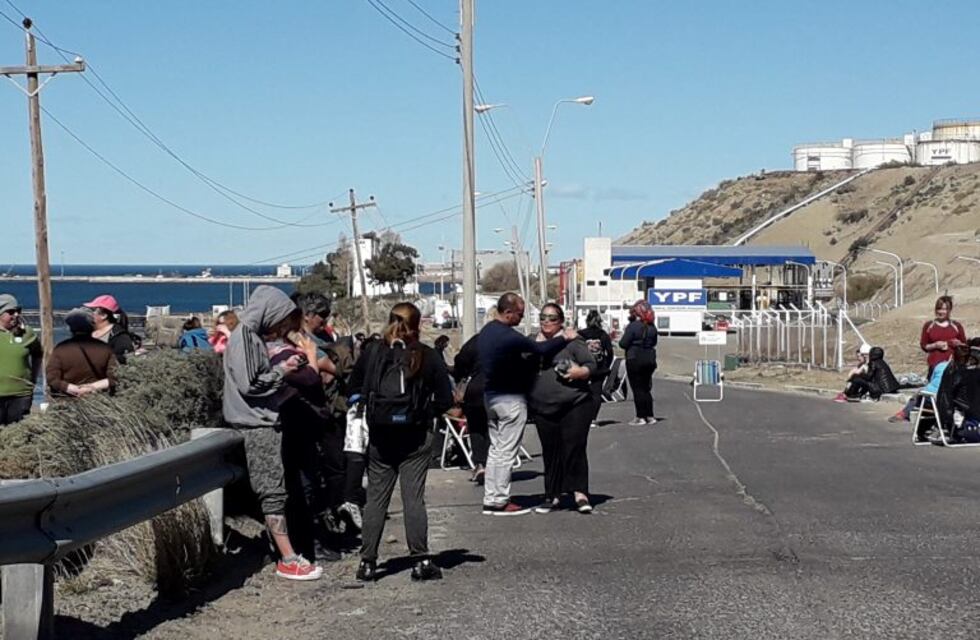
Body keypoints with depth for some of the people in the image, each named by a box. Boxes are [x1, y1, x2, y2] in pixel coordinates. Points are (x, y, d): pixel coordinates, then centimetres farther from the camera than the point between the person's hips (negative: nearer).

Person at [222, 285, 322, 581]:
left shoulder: (256, 337, 16)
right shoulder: (243, 337, -12)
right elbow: (249, 384, -18)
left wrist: (290, 383, 10)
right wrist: (282, 369, -10)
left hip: (266, 423, 9)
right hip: (256, 426, -9)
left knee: (273, 492, 10)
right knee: (273, 492, -9)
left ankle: (286, 554, 15)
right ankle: (289, 560, -8)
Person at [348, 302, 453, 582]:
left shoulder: (373, 352, -2)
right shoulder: (428, 356, -5)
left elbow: (354, 390, 3)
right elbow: (445, 399, -5)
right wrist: (426, 414, 10)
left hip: (380, 437, 1)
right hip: (415, 438, -1)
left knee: (376, 498, 8)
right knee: (414, 498, 2)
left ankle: (367, 562, 10)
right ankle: (421, 561, 1)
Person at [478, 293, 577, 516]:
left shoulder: (486, 331, 8)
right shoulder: (508, 337, -22)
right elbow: (541, 349, -22)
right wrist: (564, 338, -9)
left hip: (491, 395, 9)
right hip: (510, 399, -9)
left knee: (496, 449, 14)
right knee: (507, 451, -2)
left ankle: (490, 499, 16)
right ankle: (500, 501, 2)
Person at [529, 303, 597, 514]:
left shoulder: (571, 341, -2)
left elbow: (592, 365, -2)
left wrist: (579, 372, -22)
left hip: (575, 404, -4)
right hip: (543, 408, 4)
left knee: (574, 448, -6)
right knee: (550, 451, 8)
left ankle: (580, 493, 2)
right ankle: (552, 495, 17)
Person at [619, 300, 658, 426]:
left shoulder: (633, 326, -16)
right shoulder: (652, 327, 4)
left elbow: (623, 343, -16)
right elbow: (654, 343, 14)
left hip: (635, 360, -6)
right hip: (649, 360, 6)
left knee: (637, 388, -1)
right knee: (646, 388, 14)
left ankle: (640, 417, -2)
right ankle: (650, 416, 15)